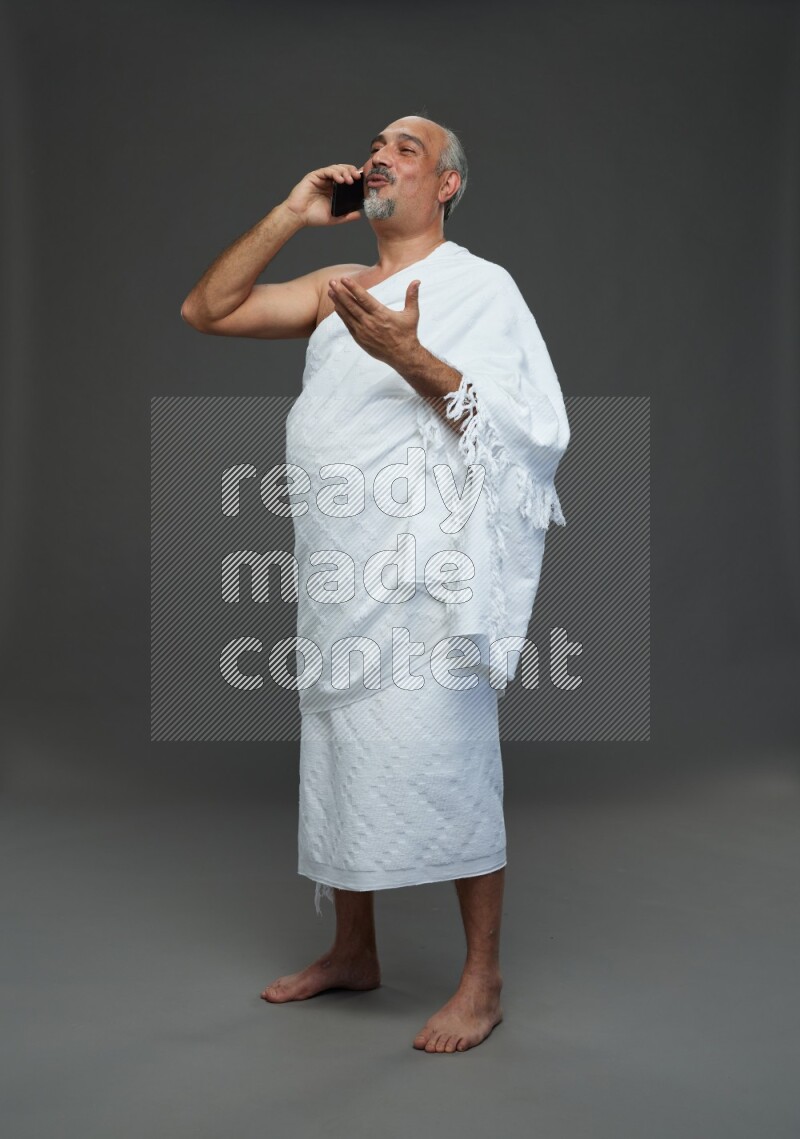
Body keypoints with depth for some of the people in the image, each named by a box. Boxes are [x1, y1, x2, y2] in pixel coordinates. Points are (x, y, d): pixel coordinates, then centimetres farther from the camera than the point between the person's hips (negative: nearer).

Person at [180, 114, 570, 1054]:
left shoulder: (480, 287, 0)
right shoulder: (336, 289, 17)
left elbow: (518, 425, -12)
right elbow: (204, 311, 12)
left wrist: (409, 357, -25)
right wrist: (289, 215, 6)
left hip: (426, 577, -6)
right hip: (337, 573, 6)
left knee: (450, 765, -4)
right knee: (340, 756, 13)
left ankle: (482, 981, 11)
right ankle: (352, 952, 30)